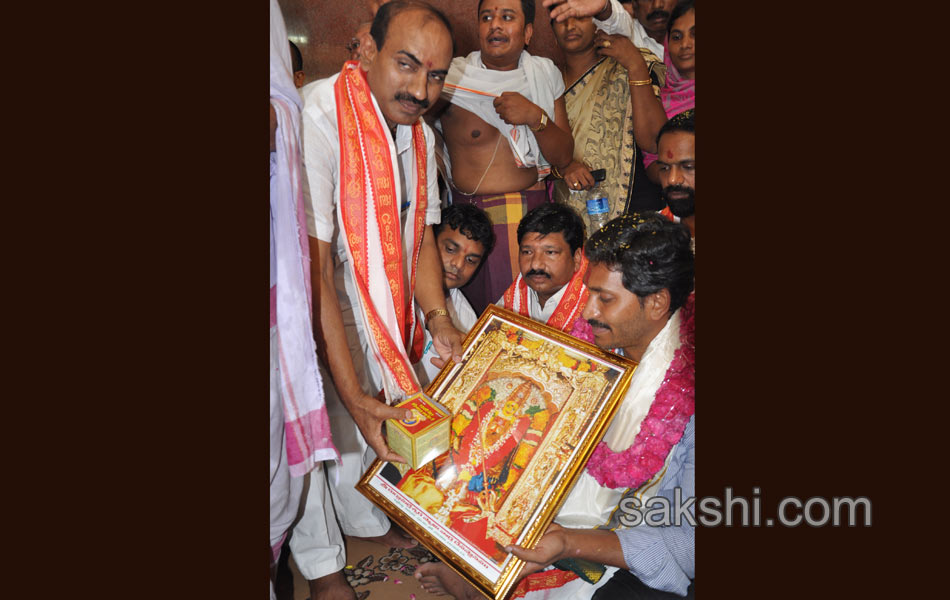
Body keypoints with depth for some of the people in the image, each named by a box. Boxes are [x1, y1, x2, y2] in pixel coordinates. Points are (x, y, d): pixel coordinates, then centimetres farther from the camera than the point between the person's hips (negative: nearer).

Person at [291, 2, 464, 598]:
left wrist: (438, 319, -9)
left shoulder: (420, 133, -3)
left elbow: (421, 233, 6)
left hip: (379, 301, 7)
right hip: (308, 303, -6)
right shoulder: (315, 119, -30)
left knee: (378, 420, 18)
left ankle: (370, 520, 46)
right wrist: (351, 392, -34)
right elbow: (312, 265, -33)